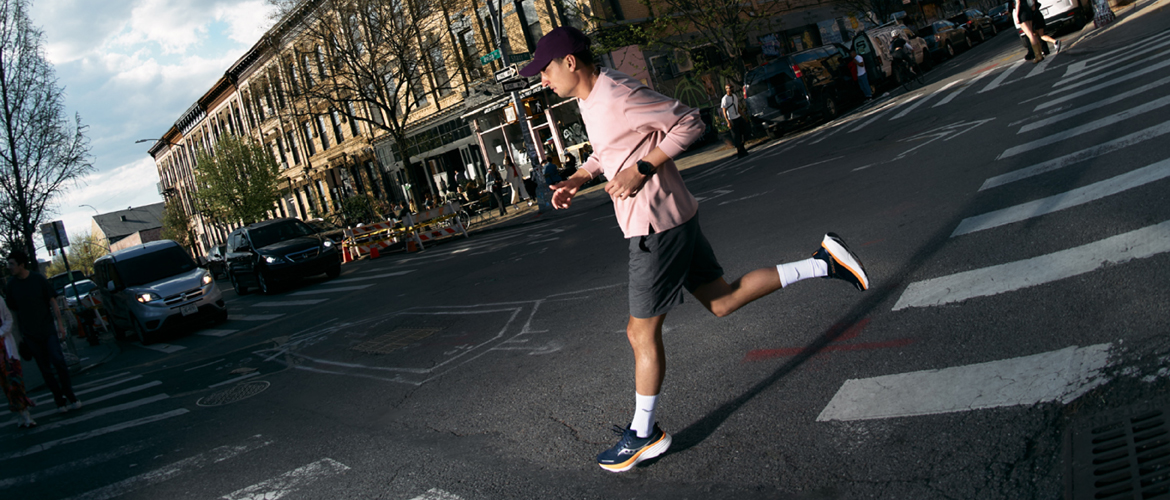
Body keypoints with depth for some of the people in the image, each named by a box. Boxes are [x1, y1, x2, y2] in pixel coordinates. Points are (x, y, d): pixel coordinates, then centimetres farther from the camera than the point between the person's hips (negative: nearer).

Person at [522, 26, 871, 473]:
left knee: (642, 333, 2)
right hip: (667, 219, 10)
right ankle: (824, 264, 18)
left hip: (657, 226, -10)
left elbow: (689, 123, -16)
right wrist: (578, 179, 11)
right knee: (721, 301, 17)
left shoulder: (618, 95, -19)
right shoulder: (589, 99, 11)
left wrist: (641, 170, -22)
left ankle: (644, 434, 19)